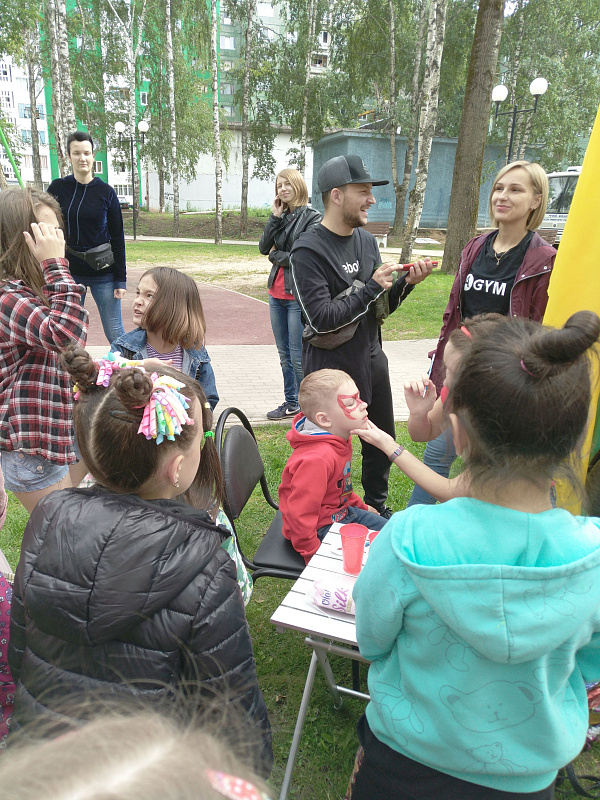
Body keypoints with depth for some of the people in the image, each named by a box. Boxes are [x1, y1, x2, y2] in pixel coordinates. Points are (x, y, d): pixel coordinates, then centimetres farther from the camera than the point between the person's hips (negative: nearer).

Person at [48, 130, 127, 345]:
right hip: (68, 271, 2)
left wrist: (120, 279, -4)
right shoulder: (57, 188, 3)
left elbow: (117, 237, 0)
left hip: (102, 272, -2)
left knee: (114, 333, -2)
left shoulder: (106, 192, -1)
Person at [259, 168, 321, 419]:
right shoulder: (281, 217, 13)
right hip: (277, 293, 7)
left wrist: (276, 256, -3)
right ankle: (291, 403, 27)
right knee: (284, 354, 14)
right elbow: (264, 247, 2)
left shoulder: (312, 218, -6)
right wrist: (275, 217, -5)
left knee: (298, 357, -4)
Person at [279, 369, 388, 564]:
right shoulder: (316, 460, -35)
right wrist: (314, 554, -24)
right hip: (320, 529, -10)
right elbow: (299, 517, -32)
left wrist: (360, 506, 19)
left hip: (342, 511, 10)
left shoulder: (341, 438, -2)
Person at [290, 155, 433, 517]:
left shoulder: (367, 240, 7)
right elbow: (321, 318, -23)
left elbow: (379, 308, 12)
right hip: (331, 368, -7)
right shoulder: (308, 251, -15)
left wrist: (406, 283, -6)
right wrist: (371, 288, -19)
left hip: (372, 359, 8)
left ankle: (377, 506, 42)